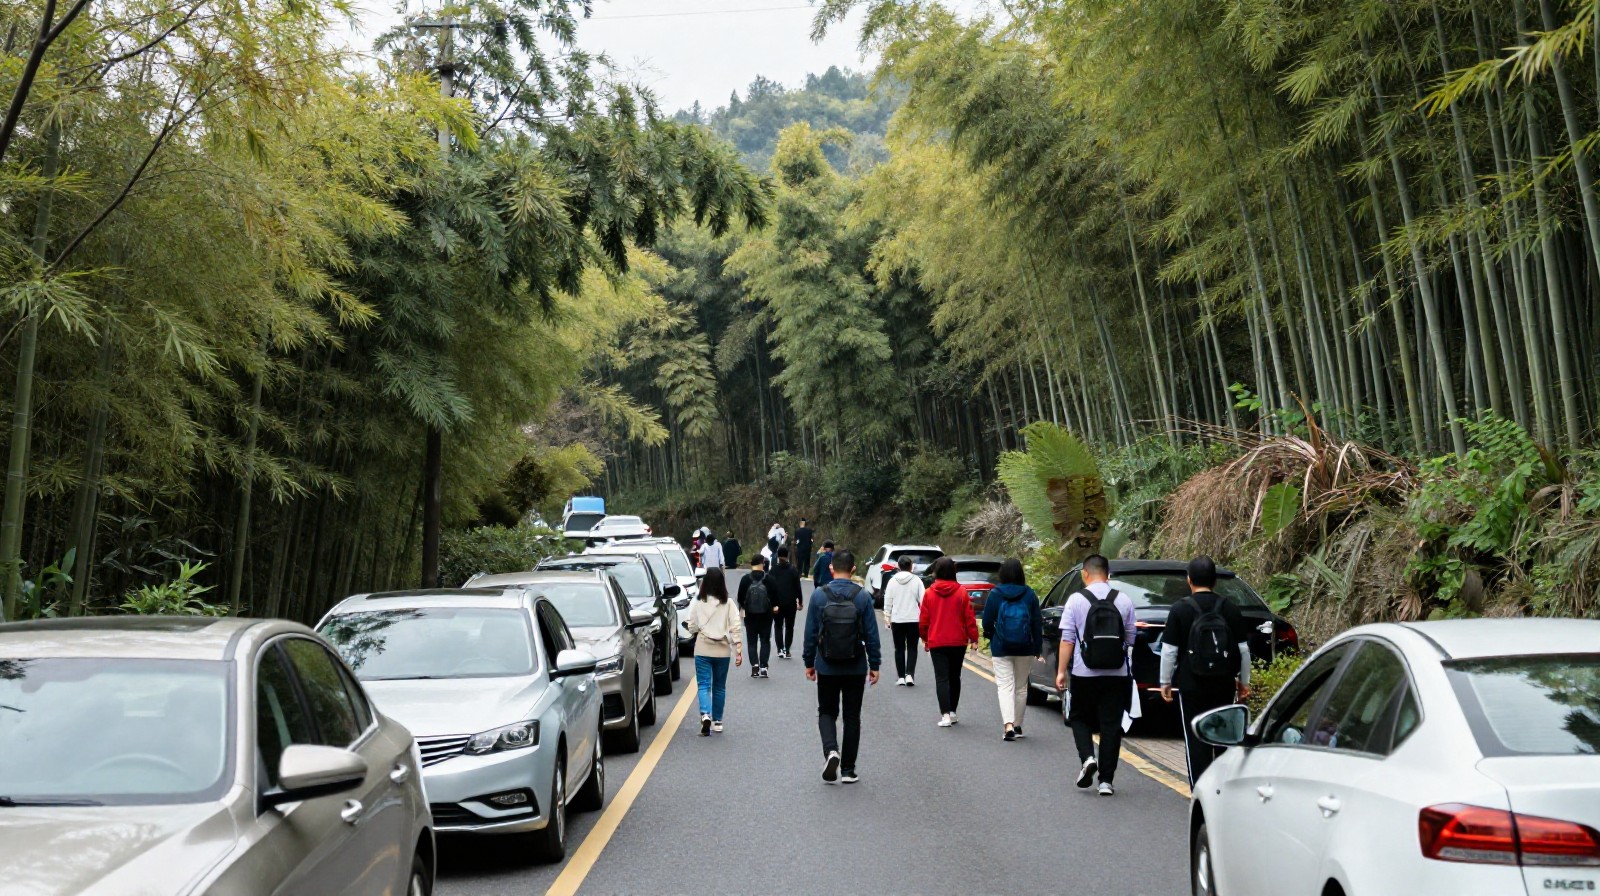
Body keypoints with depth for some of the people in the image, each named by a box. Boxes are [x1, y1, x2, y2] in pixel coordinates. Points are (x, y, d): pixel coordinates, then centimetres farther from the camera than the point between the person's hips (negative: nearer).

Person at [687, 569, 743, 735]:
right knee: (719, 686, 15)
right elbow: (736, 627, -7)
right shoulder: (728, 604, -4)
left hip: (703, 649, -2)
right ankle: (717, 721, 21)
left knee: (704, 684, -1)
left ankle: (705, 715, -24)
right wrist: (739, 650, -4)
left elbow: (692, 627, -1)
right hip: (723, 650, 2)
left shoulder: (699, 603, -6)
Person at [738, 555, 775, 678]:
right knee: (765, 640, 9)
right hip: (766, 615, 0)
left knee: (752, 641, 9)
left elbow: (740, 598, -3)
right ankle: (763, 666, -1)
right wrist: (773, 606, 16)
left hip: (750, 615, 0)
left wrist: (742, 607, 16)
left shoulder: (745, 579, -7)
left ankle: (754, 665, -5)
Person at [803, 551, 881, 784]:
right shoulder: (863, 596, -6)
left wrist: (808, 662, 8)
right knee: (852, 716, 10)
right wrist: (875, 665, 5)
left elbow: (810, 633, -2)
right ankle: (848, 769, 13)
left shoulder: (819, 595, -6)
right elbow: (871, 634, -4)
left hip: (827, 668, 0)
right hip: (856, 668, 0)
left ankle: (831, 750, -12)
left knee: (827, 712, 14)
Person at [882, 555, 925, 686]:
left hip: (897, 619, 1)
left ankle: (900, 677, 8)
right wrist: (924, 617, 3)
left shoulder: (893, 581, -1)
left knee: (899, 648, 9)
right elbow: (922, 600, -6)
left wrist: (888, 617, 9)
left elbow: (887, 601, 1)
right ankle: (909, 675, -9)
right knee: (912, 648, 6)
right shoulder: (917, 580, -6)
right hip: (914, 619, -1)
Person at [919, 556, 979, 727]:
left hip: (937, 643, -1)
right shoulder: (961, 592, -4)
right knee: (955, 677, 16)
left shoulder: (929, 593, -5)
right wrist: (973, 638, 4)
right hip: (958, 642, 1)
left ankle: (945, 715, -13)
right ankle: (952, 712, 21)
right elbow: (969, 618, -4)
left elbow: (923, 619, 0)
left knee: (941, 678, -2)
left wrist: (925, 638, 14)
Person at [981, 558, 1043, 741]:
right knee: (1021, 687, 15)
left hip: (1001, 648, -2)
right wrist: (1038, 647, 6)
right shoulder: (1029, 594, -1)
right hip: (1025, 649, 2)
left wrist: (991, 636, 17)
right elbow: (1037, 622, 0)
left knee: (1005, 686, -2)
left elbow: (987, 621, -2)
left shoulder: (995, 594, -5)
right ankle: (1017, 725, 22)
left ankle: (1008, 725, -19)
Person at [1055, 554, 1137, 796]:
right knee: (1111, 726, 8)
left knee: (1079, 718, 17)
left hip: (1084, 674, -2)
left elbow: (1067, 639, -7)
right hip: (1116, 674, 2)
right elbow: (1130, 639, 7)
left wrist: (1061, 671, -2)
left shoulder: (1076, 600, -6)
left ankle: (1087, 757, -5)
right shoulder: (1124, 601, 1)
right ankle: (1106, 780, 8)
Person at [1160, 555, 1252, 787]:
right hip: (1225, 686, 3)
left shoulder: (1180, 609, -6)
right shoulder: (1230, 609, 3)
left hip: (1192, 687, -3)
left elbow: (1169, 651, -6)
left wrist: (1165, 682, 3)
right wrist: (1244, 681, 15)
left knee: (1195, 741, 3)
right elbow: (1244, 649, 6)